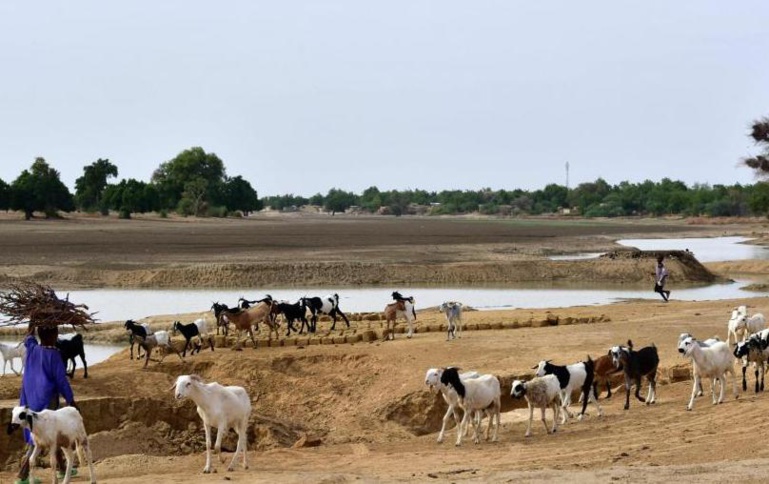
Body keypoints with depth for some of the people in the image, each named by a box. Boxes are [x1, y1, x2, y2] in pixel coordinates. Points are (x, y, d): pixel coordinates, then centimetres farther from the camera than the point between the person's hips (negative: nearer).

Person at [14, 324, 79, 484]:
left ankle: (61, 468, 33)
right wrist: (71, 402, -5)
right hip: (47, 399, -8)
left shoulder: (32, 349, 1)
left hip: (32, 398, 8)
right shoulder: (53, 355, -16)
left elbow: (28, 338, 26)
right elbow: (61, 381, -13)